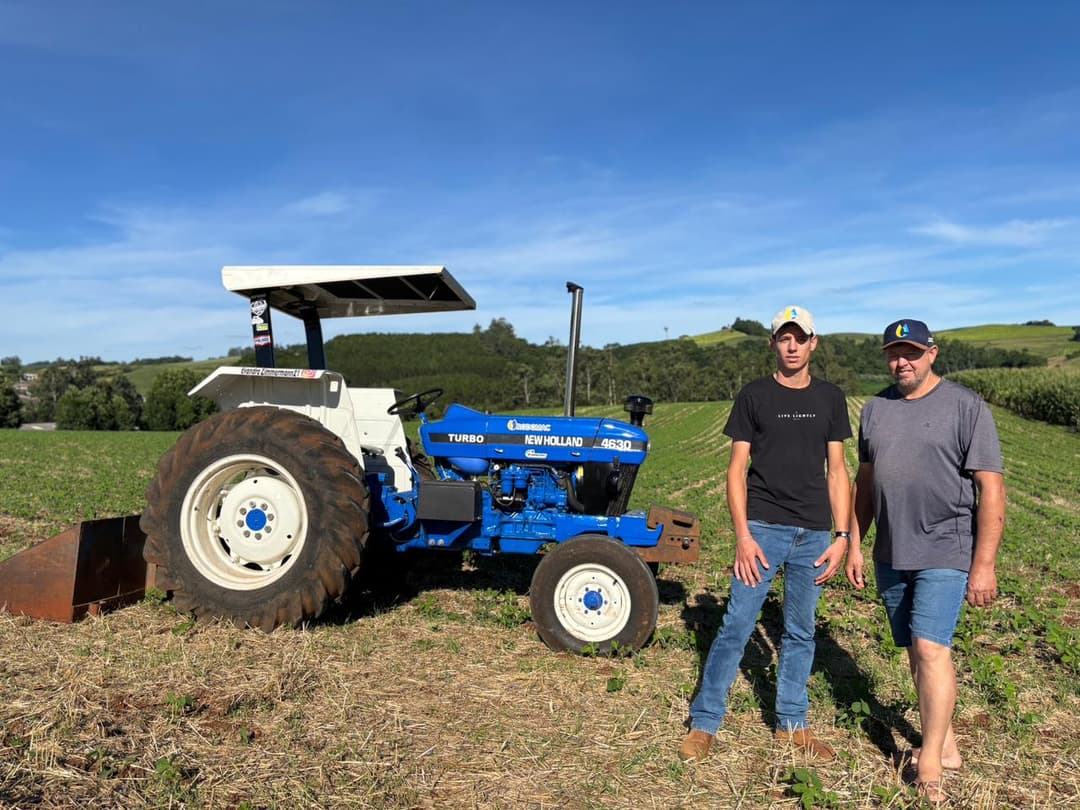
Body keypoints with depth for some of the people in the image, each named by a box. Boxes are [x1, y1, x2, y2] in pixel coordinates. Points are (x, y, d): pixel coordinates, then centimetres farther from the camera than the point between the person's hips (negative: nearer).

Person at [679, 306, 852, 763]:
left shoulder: (830, 398, 9)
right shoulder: (754, 396, 1)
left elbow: (837, 472, 9)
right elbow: (736, 469, -2)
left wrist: (841, 536, 1)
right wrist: (742, 535, -10)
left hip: (813, 535, 3)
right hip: (763, 528, -3)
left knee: (800, 632, 13)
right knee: (736, 626, -3)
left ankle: (792, 724, 28)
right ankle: (704, 723, 10)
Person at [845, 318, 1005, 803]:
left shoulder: (965, 407, -7)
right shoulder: (875, 409, 8)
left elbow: (991, 489, -10)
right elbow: (864, 481, 14)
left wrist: (984, 564, -14)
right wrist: (854, 545, 12)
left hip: (944, 553, -5)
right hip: (891, 556, 6)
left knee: (931, 647, -14)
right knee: (916, 651, 13)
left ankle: (930, 766, -2)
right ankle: (946, 745, 29)